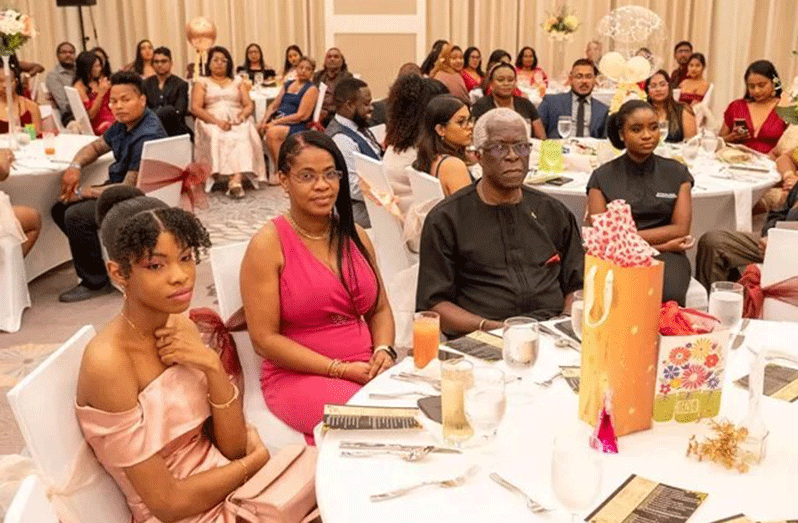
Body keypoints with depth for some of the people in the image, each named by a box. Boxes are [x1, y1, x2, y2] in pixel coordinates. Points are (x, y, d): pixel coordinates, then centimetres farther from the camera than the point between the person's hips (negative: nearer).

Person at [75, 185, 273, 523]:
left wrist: (212, 366, -16)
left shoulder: (181, 327, -2)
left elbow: (233, 447, -2)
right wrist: (258, 458, -8)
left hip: (227, 486, 6)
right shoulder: (108, 362, -21)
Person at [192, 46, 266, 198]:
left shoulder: (237, 81, 27)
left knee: (242, 137, -35)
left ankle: (236, 180, -53)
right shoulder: (202, 82, 19)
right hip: (212, 123, -1)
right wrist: (217, 121, -12)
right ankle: (235, 180, -47)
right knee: (218, 138, -37)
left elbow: (249, 105, 18)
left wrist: (242, 115, -7)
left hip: (237, 122, 1)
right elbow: (195, 108, 5)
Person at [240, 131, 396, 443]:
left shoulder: (355, 236, 12)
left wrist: (384, 352, -5)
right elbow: (265, 340, -9)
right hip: (298, 375, -5)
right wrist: (340, 369, -14)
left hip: (367, 369, 6)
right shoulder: (267, 244, -6)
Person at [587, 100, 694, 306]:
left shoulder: (677, 173, 13)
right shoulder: (602, 177, 8)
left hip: (665, 257, 1)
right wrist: (661, 242, -5)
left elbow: (681, 229, 4)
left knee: (668, 295, -34)